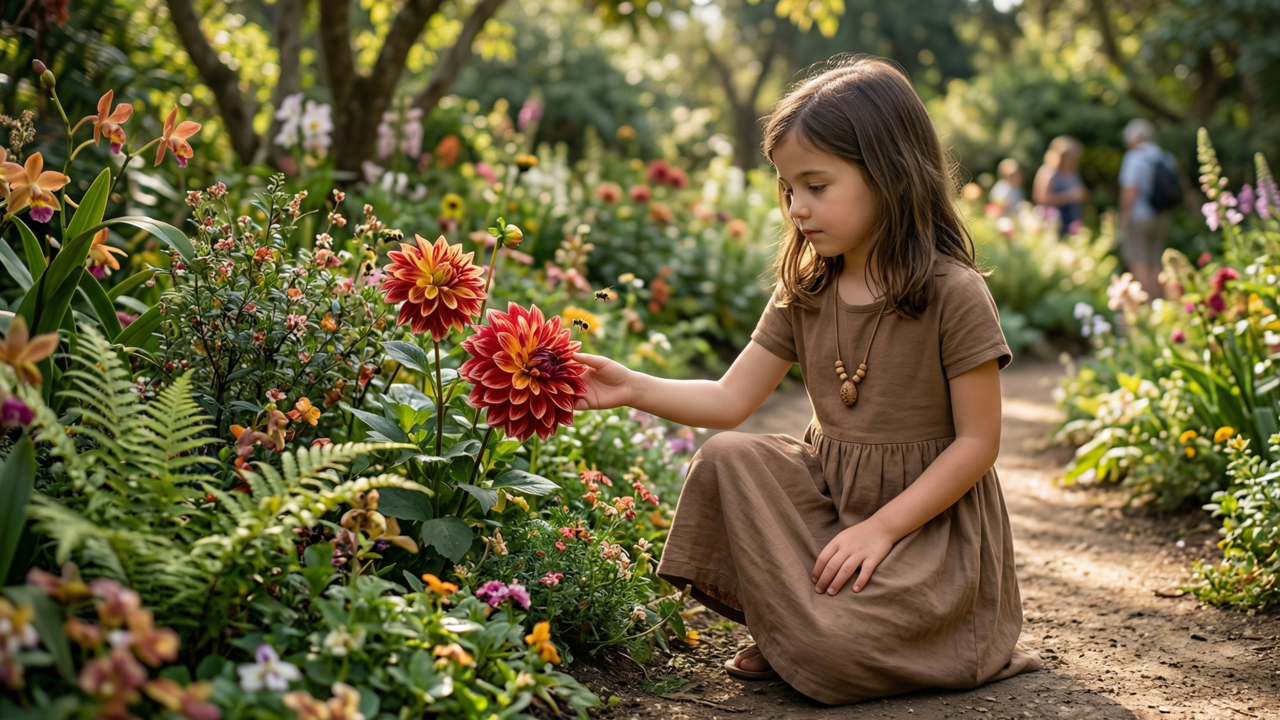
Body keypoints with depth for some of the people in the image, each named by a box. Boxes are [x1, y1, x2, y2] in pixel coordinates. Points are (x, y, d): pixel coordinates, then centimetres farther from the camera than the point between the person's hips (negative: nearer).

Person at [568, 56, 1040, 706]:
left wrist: (882, 528, -20)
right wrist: (635, 388, -14)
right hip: (828, 490, 6)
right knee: (726, 458, -18)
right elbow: (732, 400, 1)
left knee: (830, 648, -27)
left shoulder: (953, 294, -17)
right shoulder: (804, 293, 1)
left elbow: (977, 442, -14)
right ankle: (791, 624, -4)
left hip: (928, 514, -6)